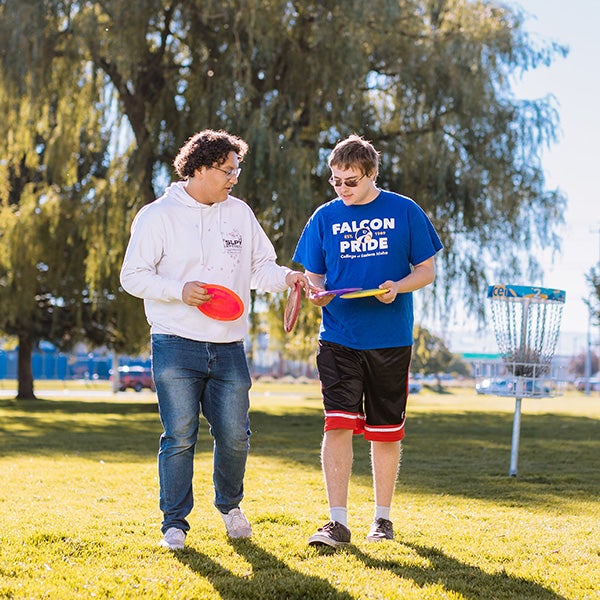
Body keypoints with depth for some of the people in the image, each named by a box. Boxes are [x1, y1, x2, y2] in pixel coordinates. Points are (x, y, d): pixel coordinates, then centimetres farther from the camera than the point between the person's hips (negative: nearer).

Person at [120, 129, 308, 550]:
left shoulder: (240, 213, 12)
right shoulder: (158, 215, -1)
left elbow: (260, 267, 15)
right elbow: (133, 276, -2)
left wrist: (286, 277, -6)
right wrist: (180, 290, -16)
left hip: (229, 347, 4)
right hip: (177, 346, -4)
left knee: (235, 435, 6)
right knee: (179, 437, -4)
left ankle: (230, 505, 31)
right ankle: (175, 522, 9)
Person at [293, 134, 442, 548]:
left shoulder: (405, 212, 1)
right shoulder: (324, 218, 5)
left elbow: (427, 270, 5)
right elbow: (313, 275, 10)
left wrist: (398, 287, -15)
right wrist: (316, 292, -13)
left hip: (391, 340, 0)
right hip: (338, 339, 0)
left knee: (386, 431, 8)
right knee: (338, 424, -11)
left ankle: (383, 518, 23)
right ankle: (338, 523, -6)